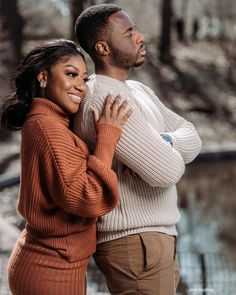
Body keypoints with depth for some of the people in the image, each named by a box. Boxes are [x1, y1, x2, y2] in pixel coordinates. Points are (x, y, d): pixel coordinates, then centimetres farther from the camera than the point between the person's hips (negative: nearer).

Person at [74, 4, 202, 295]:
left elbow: (191, 139, 8)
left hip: (151, 237, 10)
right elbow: (166, 170, -26)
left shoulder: (138, 91, 12)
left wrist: (166, 144, -15)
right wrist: (170, 152, -2)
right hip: (135, 245, -10)